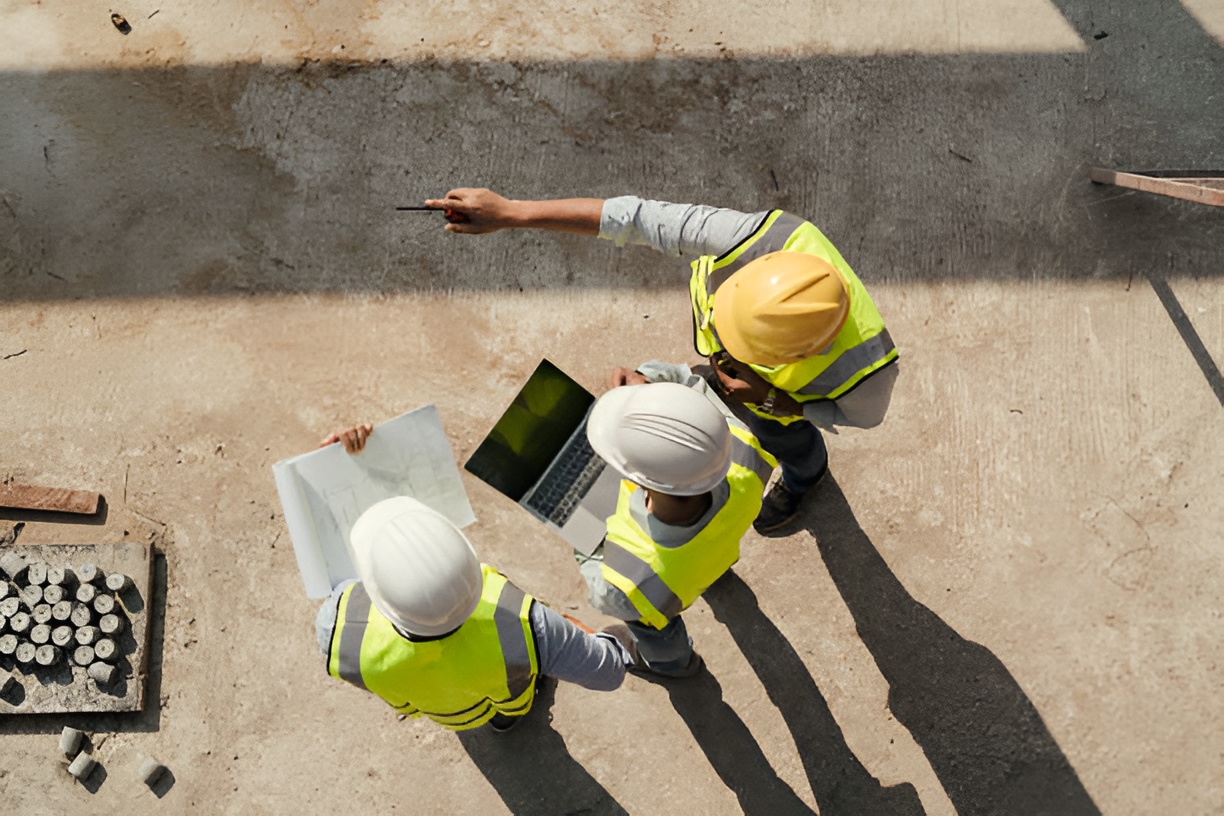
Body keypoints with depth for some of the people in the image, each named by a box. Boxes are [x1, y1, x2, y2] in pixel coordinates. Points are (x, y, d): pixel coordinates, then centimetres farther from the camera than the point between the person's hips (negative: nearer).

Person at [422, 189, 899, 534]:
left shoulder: (866, 369, -47)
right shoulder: (768, 238, -49)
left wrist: (771, 400, -35)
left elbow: (864, 414, -21)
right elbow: (640, 218, -45)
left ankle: (804, 474, 68)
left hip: (786, 389, -1)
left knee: (780, 436, 31)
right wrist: (507, 213, -47)